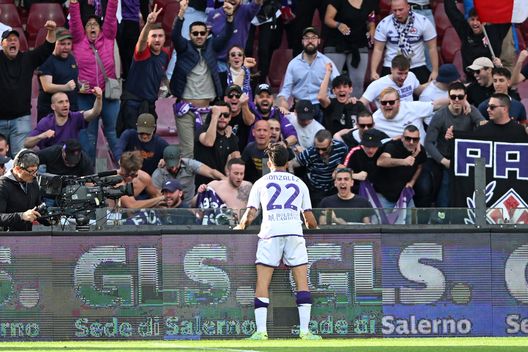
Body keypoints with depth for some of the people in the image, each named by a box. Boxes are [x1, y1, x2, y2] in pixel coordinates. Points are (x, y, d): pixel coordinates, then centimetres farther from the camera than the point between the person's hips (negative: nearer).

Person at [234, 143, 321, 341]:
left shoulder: (261, 183, 15)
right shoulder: (299, 183, 20)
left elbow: (250, 214, 7)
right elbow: (310, 219, 18)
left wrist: (241, 226, 28)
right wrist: (313, 227, 40)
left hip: (270, 233, -1)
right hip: (294, 232, 1)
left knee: (262, 284, 0)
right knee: (302, 283, 3)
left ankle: (261, 331, -10)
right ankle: (305, 330, -6)